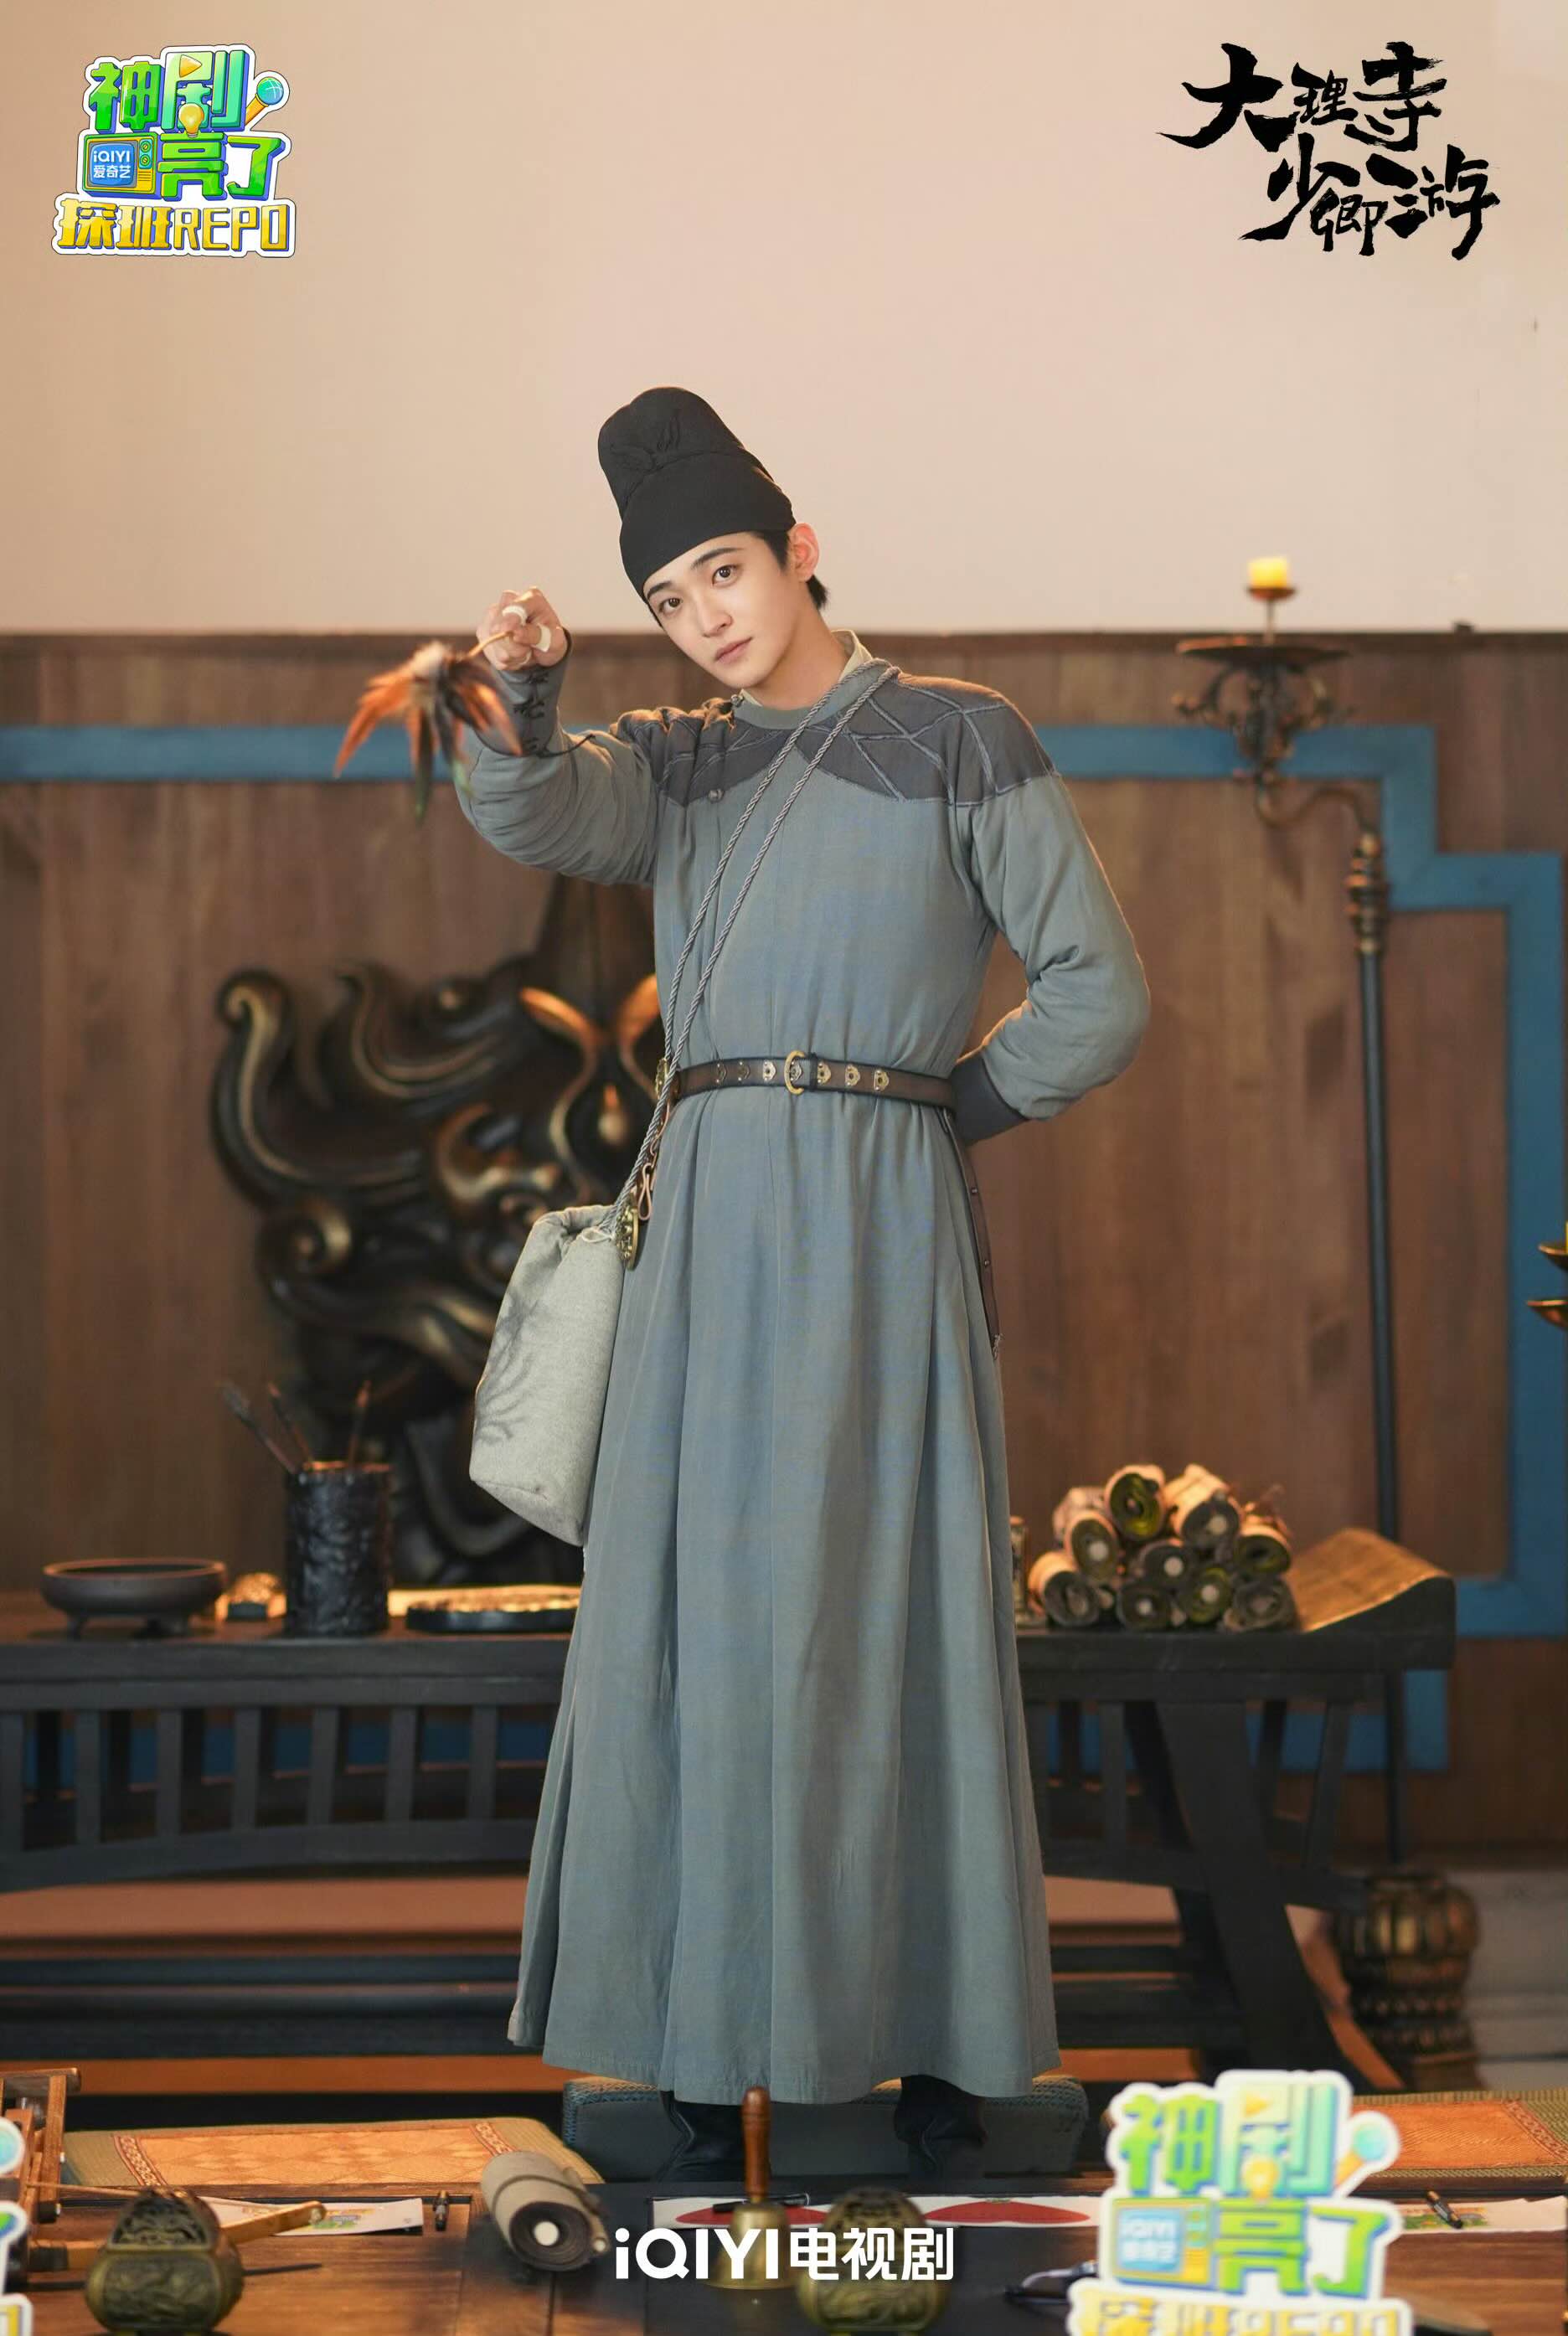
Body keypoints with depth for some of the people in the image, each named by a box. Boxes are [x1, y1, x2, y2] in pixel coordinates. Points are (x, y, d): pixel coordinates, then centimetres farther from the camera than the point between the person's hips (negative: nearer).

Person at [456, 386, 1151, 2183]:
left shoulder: (962, 739, 5)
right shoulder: (670, 766, 15)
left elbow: (1099, 995, 3)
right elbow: (530, 820, -9)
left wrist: (926, 1123, 6)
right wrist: (522, 688, -28)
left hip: (879, 1227, -3)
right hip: (708, 1226, 3)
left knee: (895, 1612, -3)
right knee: (699, 1618, 0)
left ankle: (933, 2033, 6)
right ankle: (711, 2032, 6)